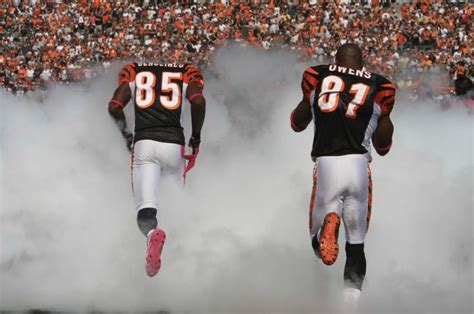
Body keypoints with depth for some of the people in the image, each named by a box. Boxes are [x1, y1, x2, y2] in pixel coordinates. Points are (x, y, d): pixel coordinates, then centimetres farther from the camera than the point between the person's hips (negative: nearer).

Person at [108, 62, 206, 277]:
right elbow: (198, 101, -5)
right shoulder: (187, 73, 15)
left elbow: (114, 107, 6)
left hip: (144, 144, 0)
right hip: (174, 144, 0)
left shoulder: (133, 72, 19)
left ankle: (152, 234, -42)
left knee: (145, 211, -11)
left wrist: (126, 134, 23)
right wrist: (196, 137, 7)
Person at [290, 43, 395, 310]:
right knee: (356, 245, 14)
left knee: (319, 244, 11)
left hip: (325, 165, 0)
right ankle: (352, 301, -1)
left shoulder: (317, 78, 11)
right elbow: (383, 146, 14)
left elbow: (297, 124, 24)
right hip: (359, 166, 0)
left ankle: (328, 221, -25)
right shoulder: (379, 87, 9)